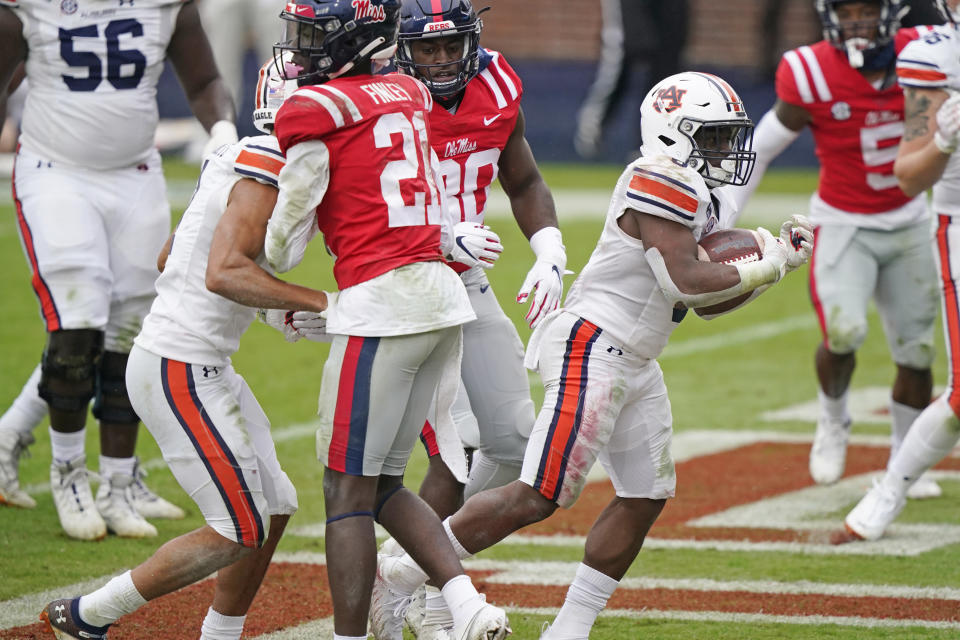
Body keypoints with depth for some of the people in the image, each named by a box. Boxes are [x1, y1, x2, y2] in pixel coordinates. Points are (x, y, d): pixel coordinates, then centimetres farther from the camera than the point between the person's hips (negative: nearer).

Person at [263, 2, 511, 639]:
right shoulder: (410, 96, 14)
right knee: (383, 485, 15)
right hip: (443, 295, 8)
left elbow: (283, 244, 1)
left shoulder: (313, 113, -7)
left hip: (379, 301, -8)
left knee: (349, 491, 0)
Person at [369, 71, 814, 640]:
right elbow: (686, 282, -21)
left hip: (634, 365, 11)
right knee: (538, 497, -11)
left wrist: (780, 254, 7)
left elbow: (712, 299, 18)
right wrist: (764, 269, -9)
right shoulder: (662, 182, -15)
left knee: (646, 498, 9)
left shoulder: (706, 202, 16)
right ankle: (396, 578, -3)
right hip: (592, 351, -11)